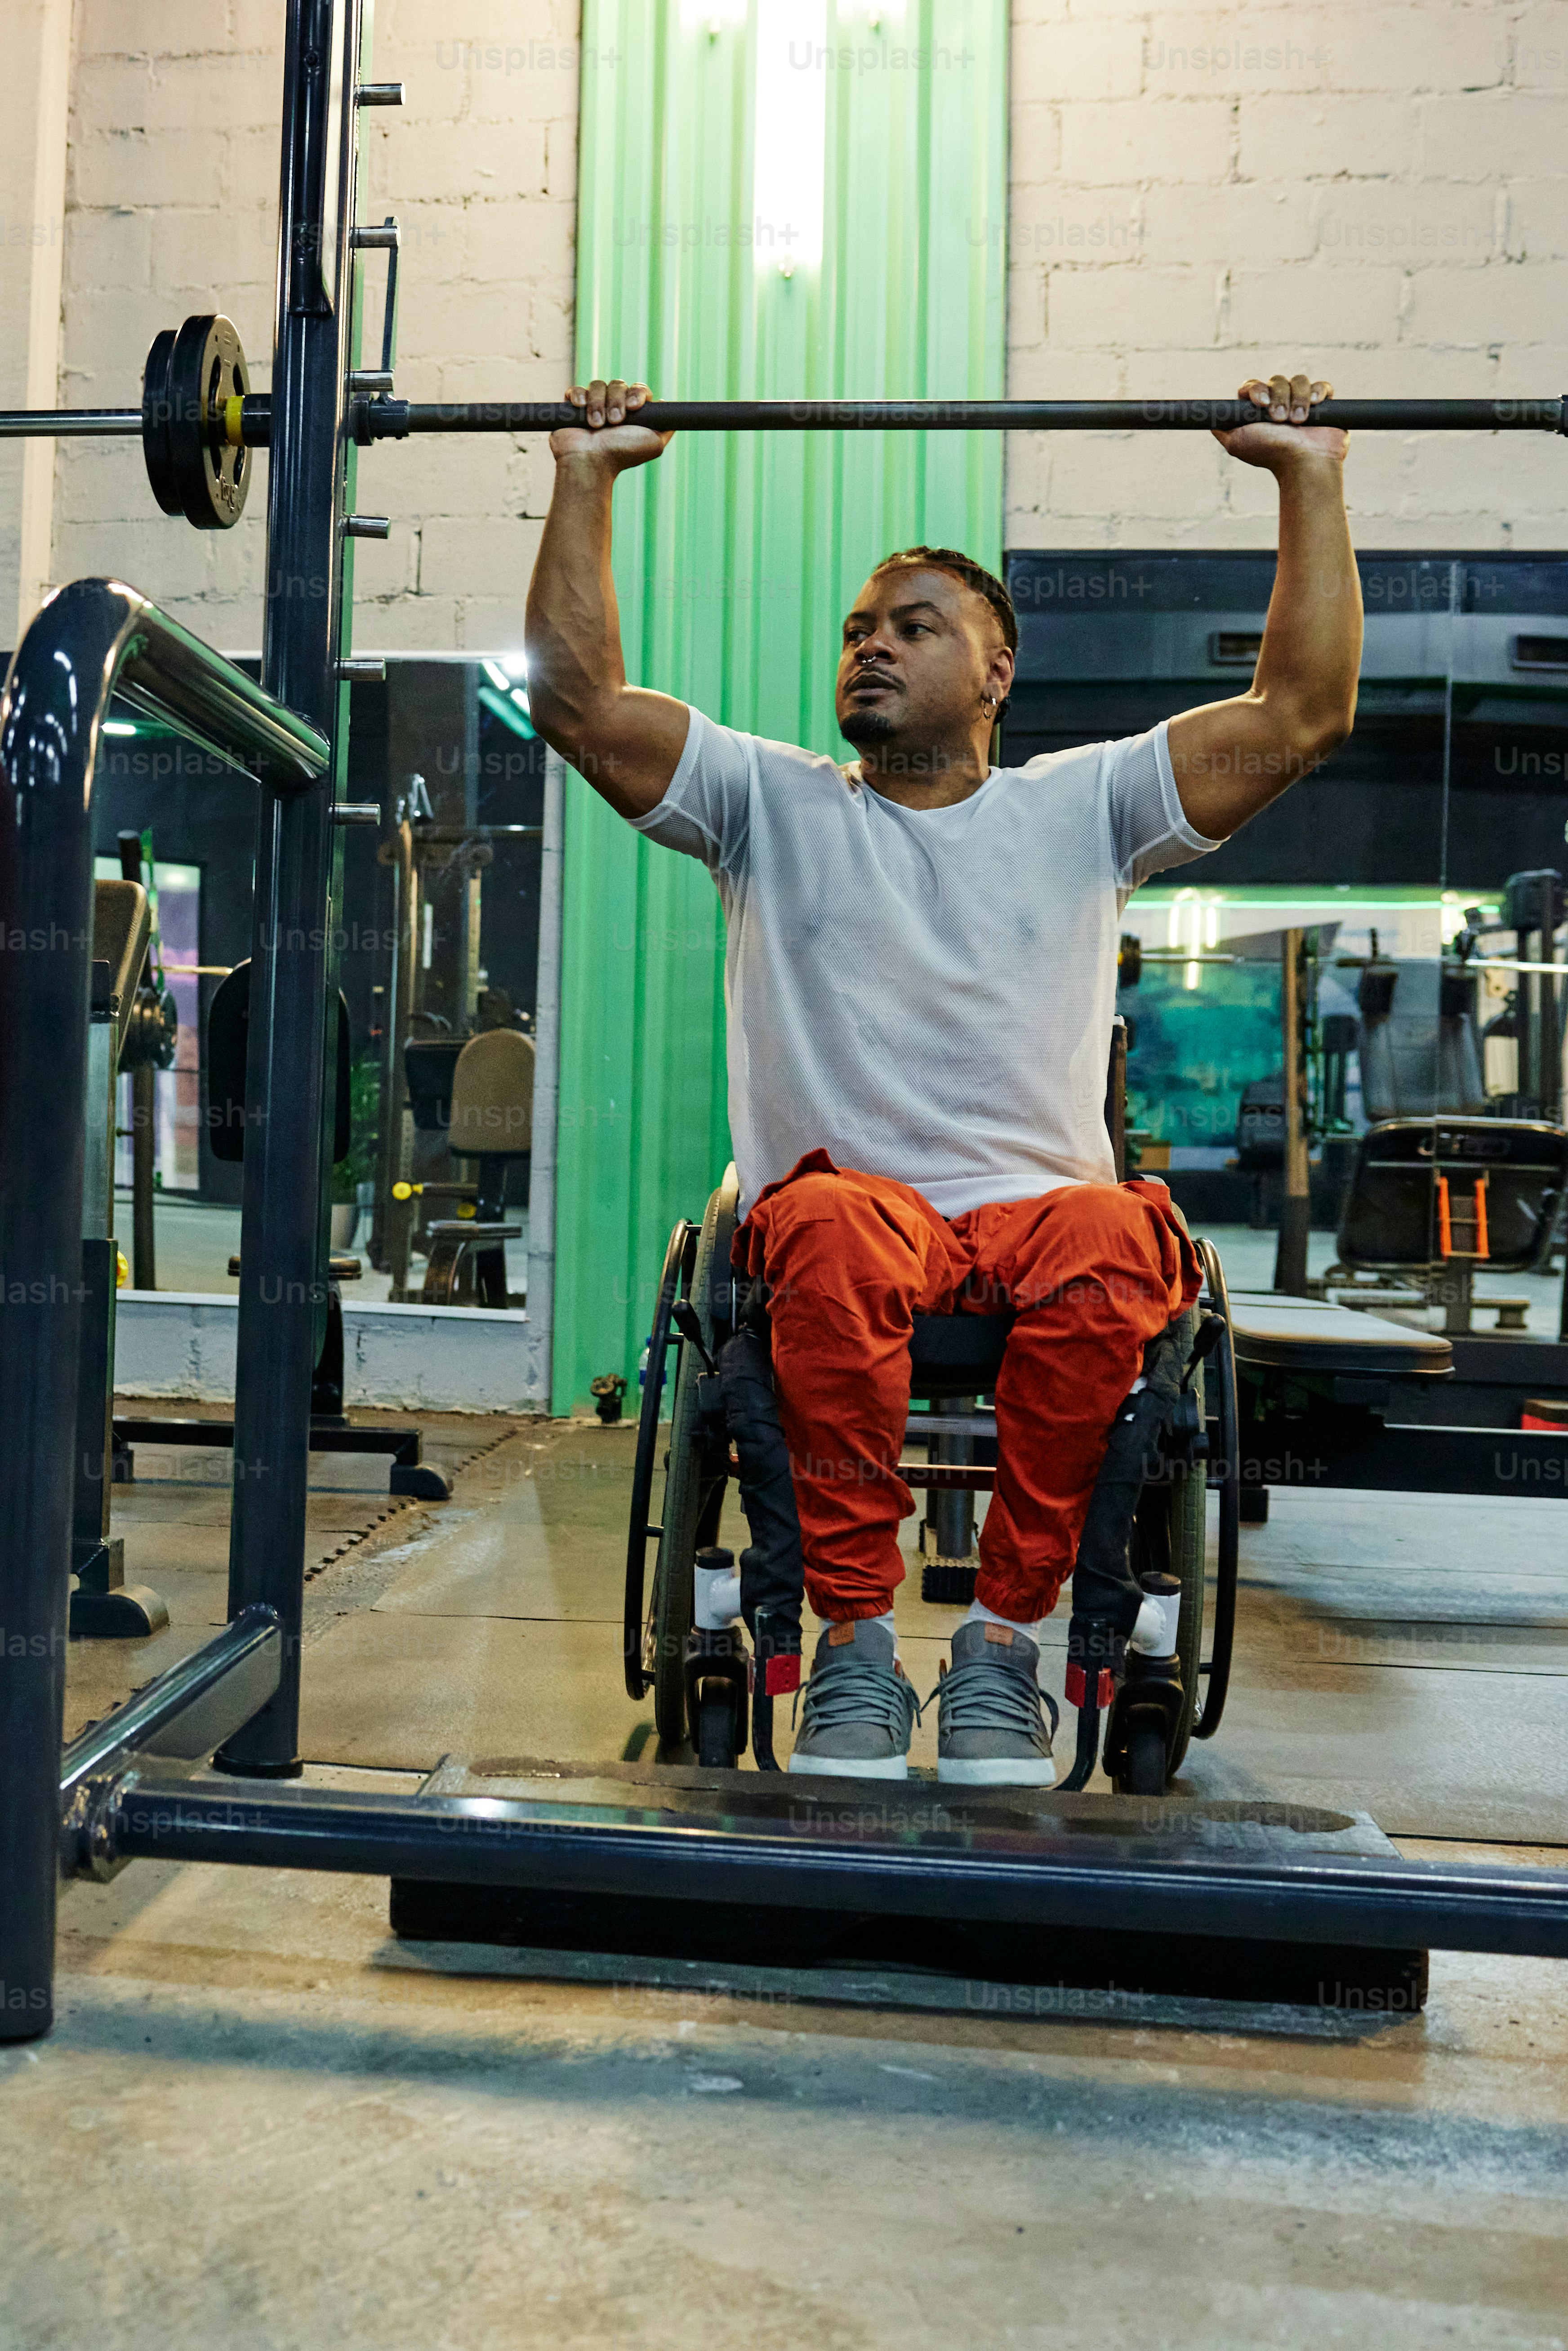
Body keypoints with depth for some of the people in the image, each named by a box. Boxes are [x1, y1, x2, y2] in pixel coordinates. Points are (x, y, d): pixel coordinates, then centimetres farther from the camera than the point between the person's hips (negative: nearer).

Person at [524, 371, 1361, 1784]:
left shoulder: (1083, 809, 17)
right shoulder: (771, 805, 17)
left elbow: (1306, 710, 10)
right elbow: (579, 696, 8)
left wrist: (1310, 478, 11)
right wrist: (586, 477, 10)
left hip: (1041, 1209, 1)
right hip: (843, 1205, 0)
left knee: (1113, 1241, -36)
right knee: (837, 1233, -38)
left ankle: (1004, 1641, -18)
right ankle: (856, 1645, -21)